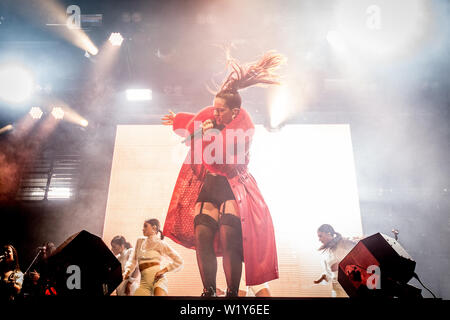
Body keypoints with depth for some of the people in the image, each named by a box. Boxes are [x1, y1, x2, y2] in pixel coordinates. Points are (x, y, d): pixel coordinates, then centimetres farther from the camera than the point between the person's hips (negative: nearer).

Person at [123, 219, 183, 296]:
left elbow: (179, 261, 4)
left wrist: (163, 271, -6)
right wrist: (127, 271, -4)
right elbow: (133, 259, 15)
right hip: (144, 281, 5)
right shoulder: (140, 241, 20)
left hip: (158, 279, -5)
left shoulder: (161, 244, 5)